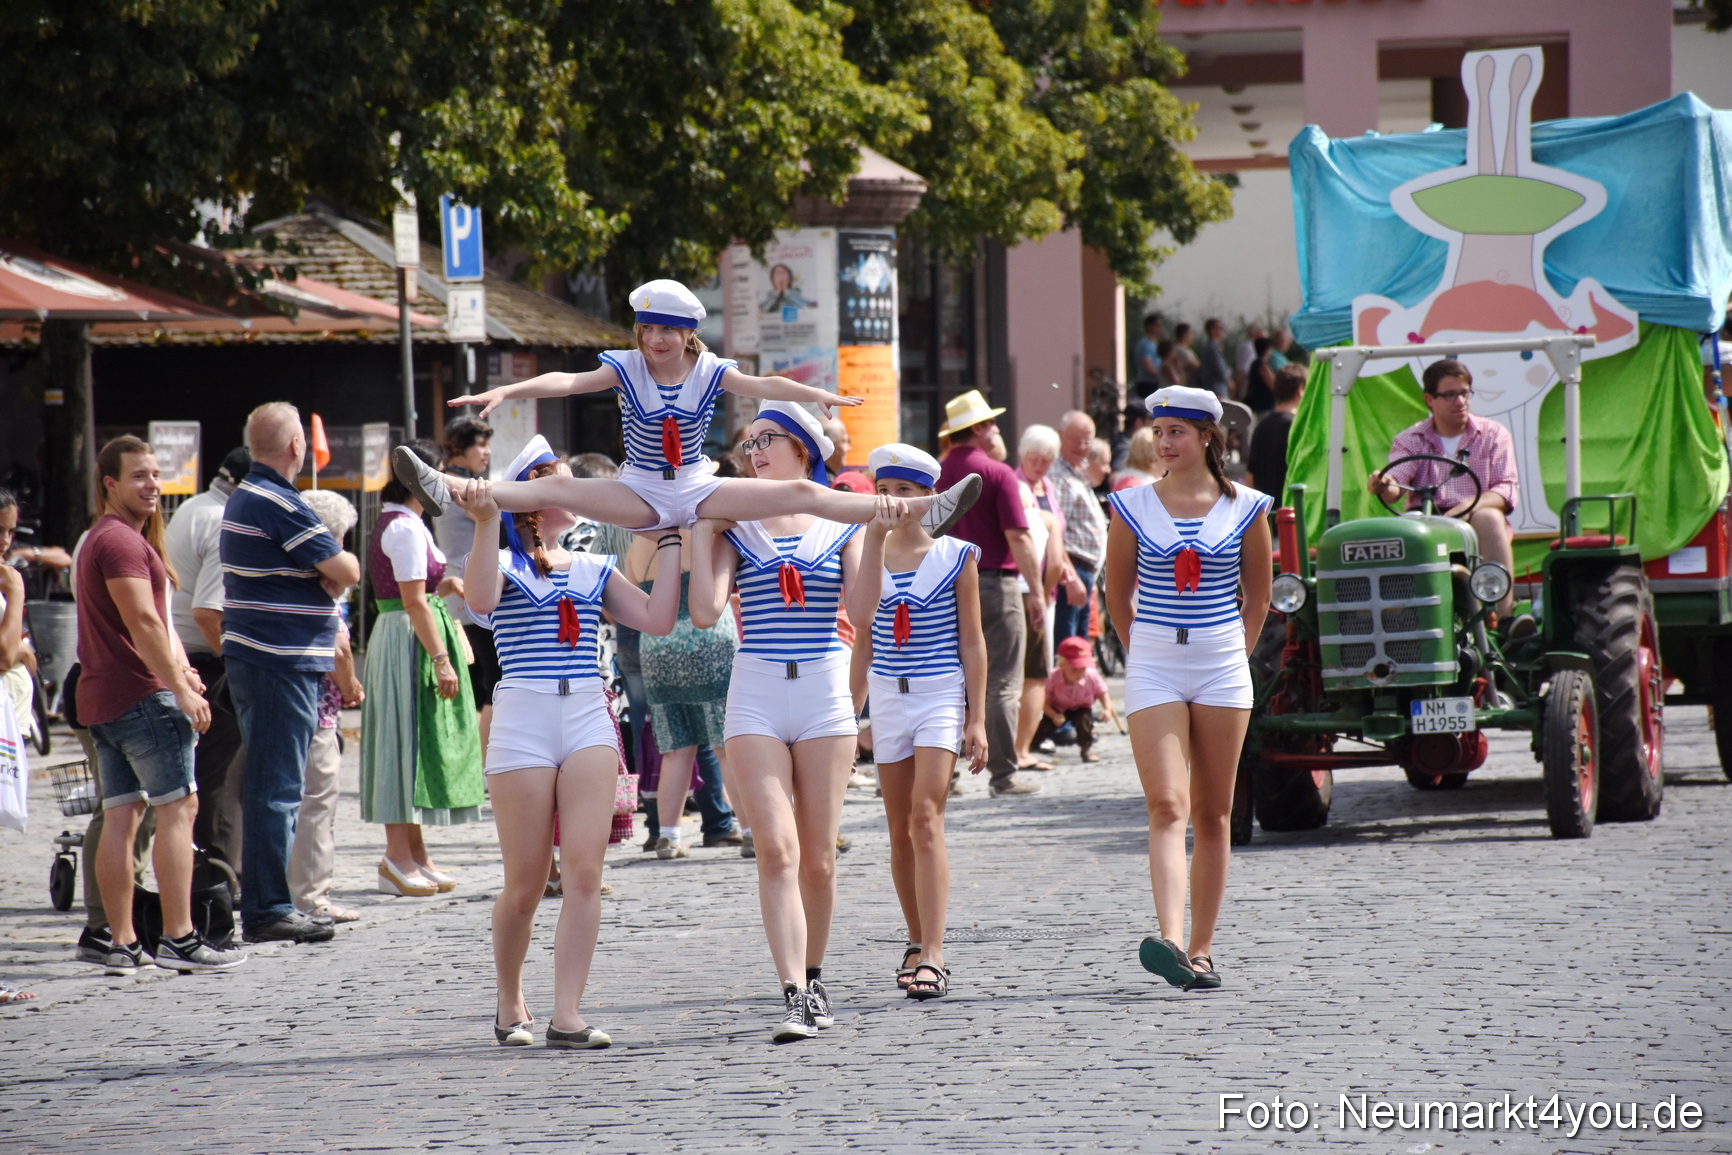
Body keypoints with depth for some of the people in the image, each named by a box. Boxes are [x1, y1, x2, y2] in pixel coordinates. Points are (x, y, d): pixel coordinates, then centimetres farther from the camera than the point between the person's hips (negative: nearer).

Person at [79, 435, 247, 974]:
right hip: (141, 695, -10)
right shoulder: (121, 542, -12)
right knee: (178, 808, -10)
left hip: (101, 700, 10)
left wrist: (180, 671, 15)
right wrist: (181, 688, -20)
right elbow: (142, 621, -20)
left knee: (120, 817, 7)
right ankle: (178, 938, -14)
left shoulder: (98, 540, 23)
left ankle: (122, 943, 5)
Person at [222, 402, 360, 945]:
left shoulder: (244, 497, 17)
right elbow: (347, 570, -15)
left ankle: (268, 902, 20)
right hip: (283, 662, -10)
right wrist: (338, 568, 8)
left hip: (250, 656, 10)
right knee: (277, 788, -9)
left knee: (272, 785, 15)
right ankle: (267, 910, -10)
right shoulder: (278, 504, -16)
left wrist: (326, 575, -3)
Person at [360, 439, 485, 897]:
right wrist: (441, 659, -21)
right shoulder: (406, 528, -15)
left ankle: (415, 855, 16)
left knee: (411, 743, 12)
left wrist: (445, 585, 15)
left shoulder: (390, 522, 17)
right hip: (410, 639, -10)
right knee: (408, 739, -8)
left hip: (396, 635, 10)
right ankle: (397, 856, -8)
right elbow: (414, 602, -19)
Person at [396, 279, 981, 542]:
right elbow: (565, 381, -20)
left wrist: (818, 395, -37)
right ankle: (446, 493, -35)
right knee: (558, 487, -23)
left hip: (701, 490, 0)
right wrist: (505, 391, -36)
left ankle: (925, 512, -16)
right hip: (641, 494, 0)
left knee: (803, 492, -12)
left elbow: (762, 385, -20)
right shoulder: (625, 368, -7)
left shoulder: (709, 371, -6)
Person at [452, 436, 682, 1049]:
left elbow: (657, 619, 6)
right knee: (526, 881, 0)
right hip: (523, 719, -3)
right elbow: (480, 601, -18)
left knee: (584, 870, -10)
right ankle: (510, 1005, 20)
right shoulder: (503, 564, 5)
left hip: (588, 717, 3)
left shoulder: (593, 570, 17)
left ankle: (567, 1016, -10)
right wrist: (486, 522, -21)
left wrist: (670, 541, 10)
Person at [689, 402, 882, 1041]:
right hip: (756, 696, -1)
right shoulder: (734, 528, 6)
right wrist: (699, 531, -4)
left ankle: (813, 979, 23)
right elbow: (705, 612, -8)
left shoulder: (841, 526, 6)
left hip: (824, 694, 1)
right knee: (776, 849, -13)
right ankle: (794, 996, -18)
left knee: (818, 856, 5)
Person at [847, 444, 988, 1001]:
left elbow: (972, 643, 0)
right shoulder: (869, 554, 7)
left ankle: (933, 957, -22)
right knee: (900, 831, 9)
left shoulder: (955, 557, -1)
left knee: (926, 819, -16)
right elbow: (864, 636, 5)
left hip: (941, 697, -4)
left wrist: (977, 719, -3)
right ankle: (918, 941, 23)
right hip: (887, 698, 4)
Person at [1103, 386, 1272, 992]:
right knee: (1167, 807, -14)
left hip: (1222, 668, 1)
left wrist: (1236, 655, 9)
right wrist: (1141, 653, 10)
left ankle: (1201, 950, 13)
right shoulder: (1133, 506, 0)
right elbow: (1118, 592, 11)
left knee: (1213, 813, 6)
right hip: (1153, 669, -1)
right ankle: (1170, 941, -27)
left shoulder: (1244, 507, 1)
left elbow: (1258, 593, 12)